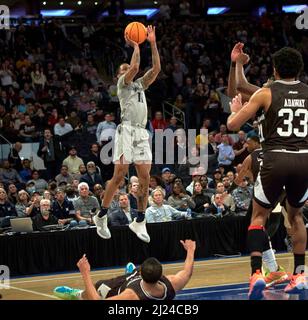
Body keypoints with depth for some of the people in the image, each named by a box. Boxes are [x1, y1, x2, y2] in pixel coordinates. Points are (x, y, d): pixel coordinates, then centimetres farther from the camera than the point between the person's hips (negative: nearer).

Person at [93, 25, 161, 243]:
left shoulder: (140, 84, 26)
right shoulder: (123, 83, 7)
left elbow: (156, 68, 16)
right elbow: (135, 66, -11)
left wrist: (153, 43, 13)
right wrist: (135, 45, 1)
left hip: (142, 133, 6)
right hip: (127, 131, -6)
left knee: (145, 178, -1)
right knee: (119, 176, -9)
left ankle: (139, 222, 5)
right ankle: (102, 216, 2)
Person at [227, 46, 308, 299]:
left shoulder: (266, 94, 1)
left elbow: (233, 124, 2)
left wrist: (236, 109, 24)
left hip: (276, 159, -3)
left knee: (259, 216, 10)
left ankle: (256, 273, -7)